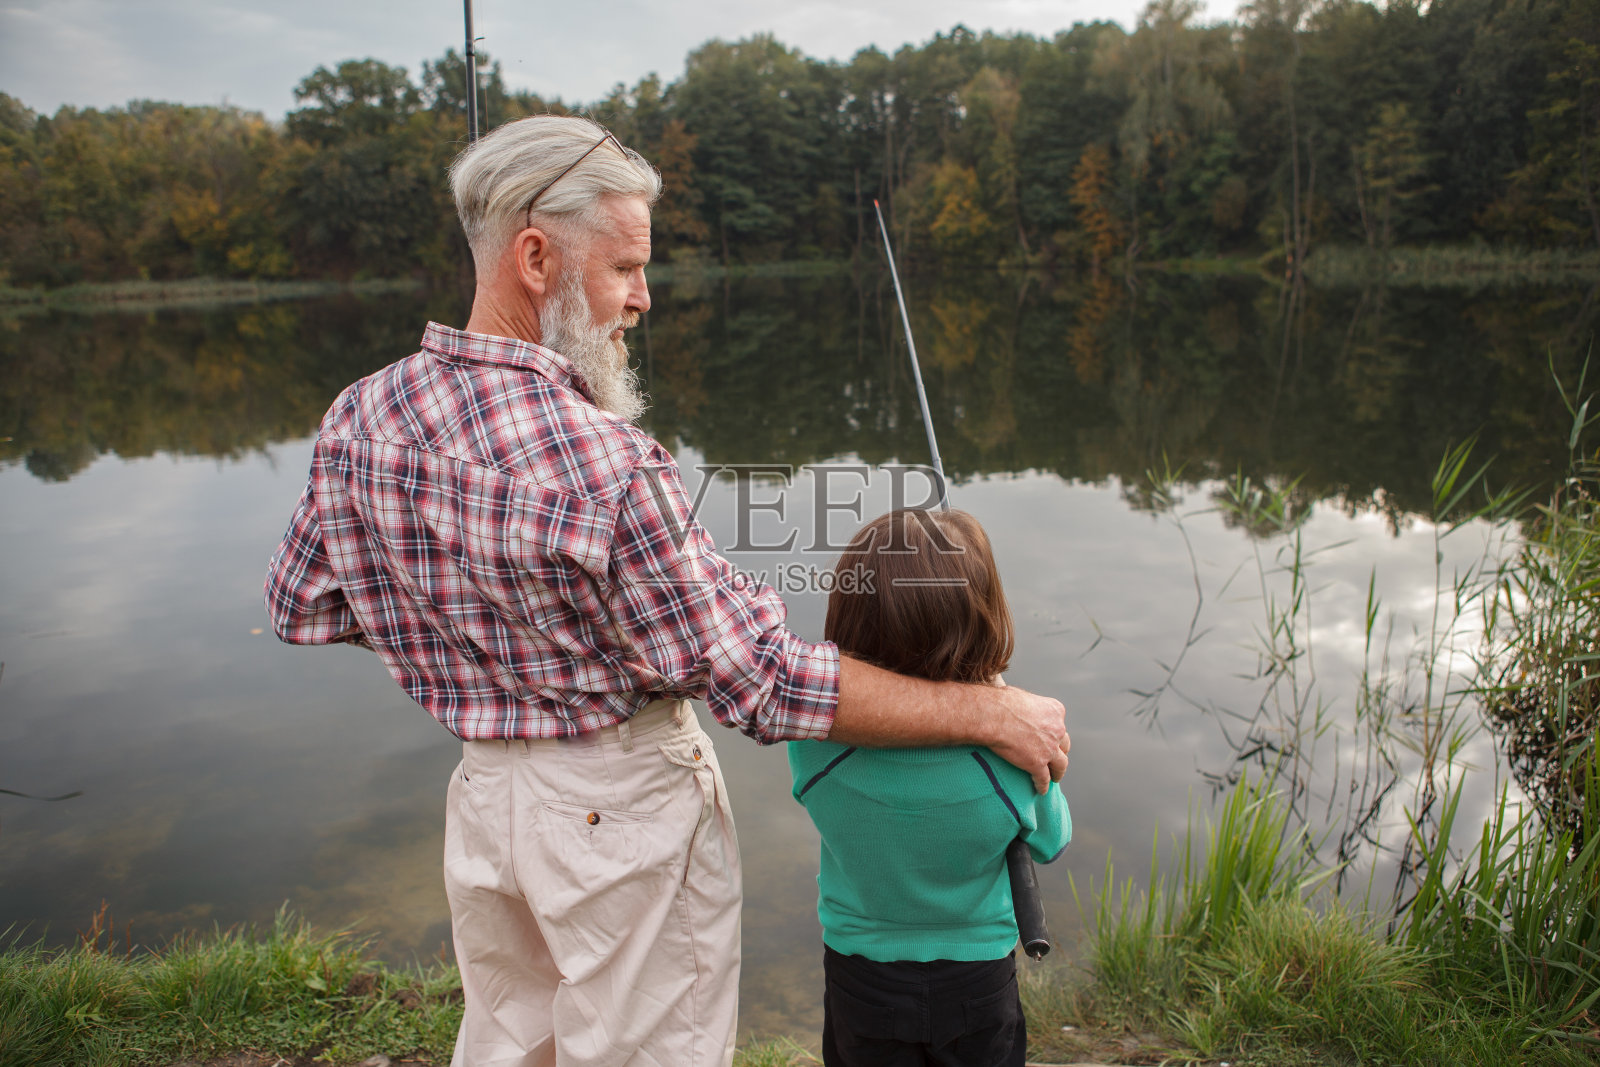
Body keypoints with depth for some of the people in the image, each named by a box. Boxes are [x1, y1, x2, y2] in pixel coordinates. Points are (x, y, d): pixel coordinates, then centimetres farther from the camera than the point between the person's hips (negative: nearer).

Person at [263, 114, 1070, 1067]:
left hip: (482, 796, 7)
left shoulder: (361, 418, -8)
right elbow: (767, 683, -26)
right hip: (625, 809, -6)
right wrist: (990, 712, -18)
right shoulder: (607, 467, -30)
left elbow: (302, 610, 6)